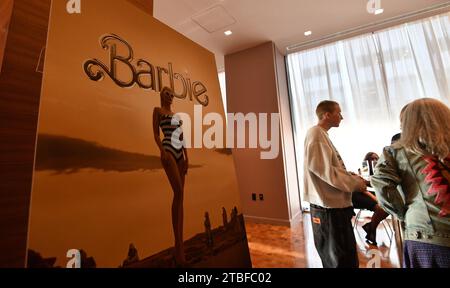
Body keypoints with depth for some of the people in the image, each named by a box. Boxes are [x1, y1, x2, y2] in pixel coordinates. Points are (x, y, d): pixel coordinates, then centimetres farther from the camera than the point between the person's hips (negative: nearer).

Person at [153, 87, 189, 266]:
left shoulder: (176, 114, 25)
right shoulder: (158, 110, 9)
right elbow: (156, 133, -2)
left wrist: (186, 157, 11)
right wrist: (162, 151, -16)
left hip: (180, 153, 7)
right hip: (168, 151, -6)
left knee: (180, 194, 2)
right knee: (178, 192, -19)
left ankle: (180, 242, 8)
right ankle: (178, 244, -14)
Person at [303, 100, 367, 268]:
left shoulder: (322, 134, 15)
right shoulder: (316, 134, -16)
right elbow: (322, 169, -24)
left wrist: (352, 177, 9)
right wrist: (355, 183, -13)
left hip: (334, 204, 10)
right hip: (329, 206, -10)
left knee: (344, 256, 24)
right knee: (341, 260, 6)